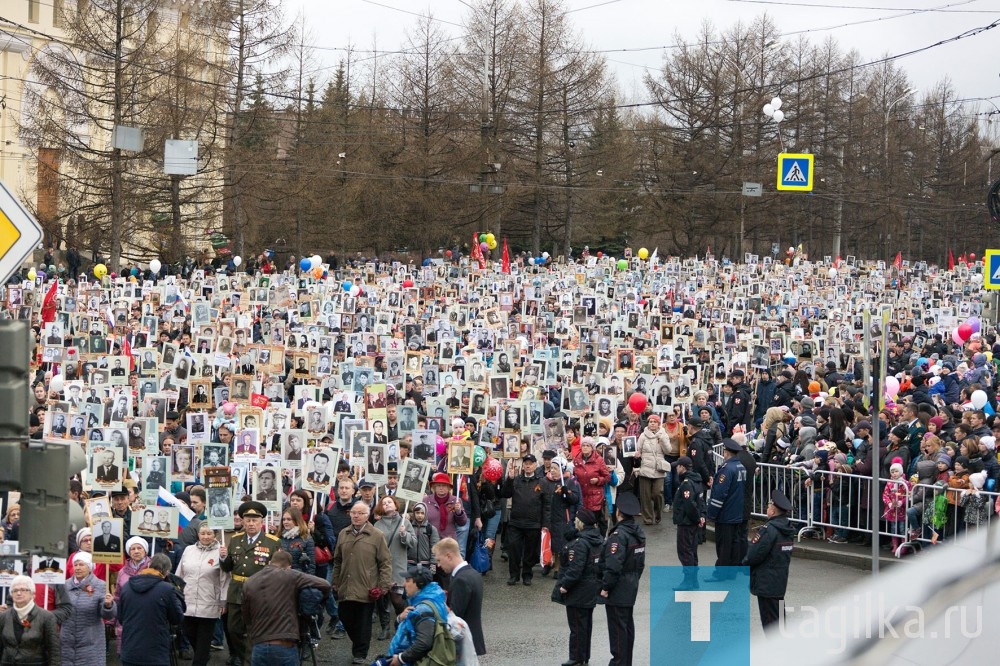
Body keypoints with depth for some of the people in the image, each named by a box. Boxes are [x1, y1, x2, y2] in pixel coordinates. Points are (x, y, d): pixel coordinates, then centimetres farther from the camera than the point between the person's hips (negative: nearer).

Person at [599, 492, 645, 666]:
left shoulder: (619, 535, -22)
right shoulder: (639, 533, 7)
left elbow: (613, 565, -26)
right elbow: (641, 562, 14)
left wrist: (605, 587, -18)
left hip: (617, 591, -9)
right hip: (631, 587, 9)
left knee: (618, 627, -2)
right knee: (628, 624, 16)